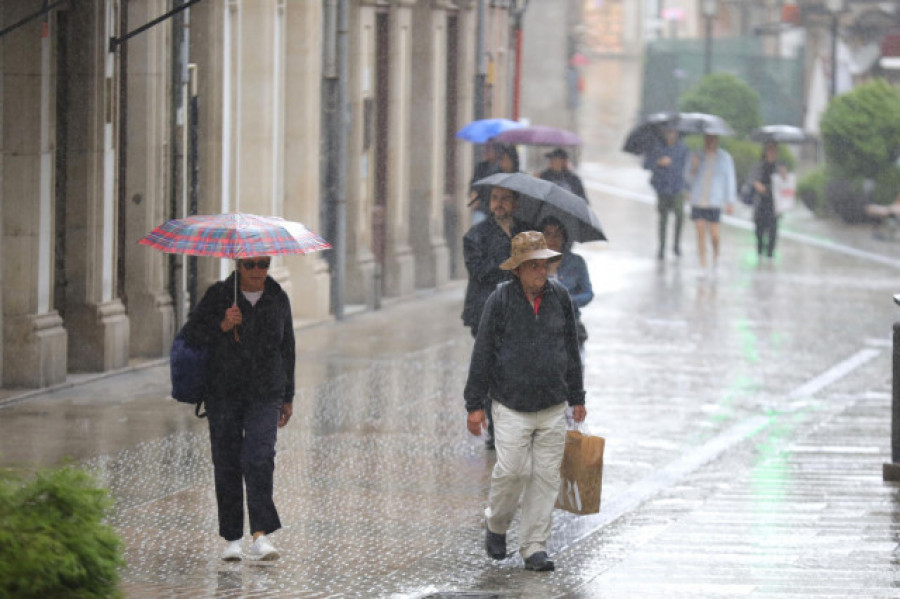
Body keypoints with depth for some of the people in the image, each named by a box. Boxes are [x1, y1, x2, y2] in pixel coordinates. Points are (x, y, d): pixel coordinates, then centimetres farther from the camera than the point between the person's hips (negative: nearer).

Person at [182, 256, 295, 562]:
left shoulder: (278, 299, 7)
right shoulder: (218, 294, -1)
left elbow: (287, 348, 15)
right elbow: (191, 332, -4)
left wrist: (288, 397, 16)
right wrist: (223, 326, -21)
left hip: (265, 395, 0)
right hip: (223, 395, 0)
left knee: (259, 459, -15)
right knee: (227, 464, 1)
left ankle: (261, 536, -21)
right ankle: (231, 539, 9)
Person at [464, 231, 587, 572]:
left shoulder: (559, 297, 6)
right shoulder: (501, 300, -5)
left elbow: (570, 349, 16)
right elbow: (483, 353, -3)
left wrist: (576, 397, 18)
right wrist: (475, 404, -4)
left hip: (552, 406, 3)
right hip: (512, 405, -3)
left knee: (546, 476, 1)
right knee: (512, 470, -10)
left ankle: (534, 547, 8)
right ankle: (496, 525, 18)